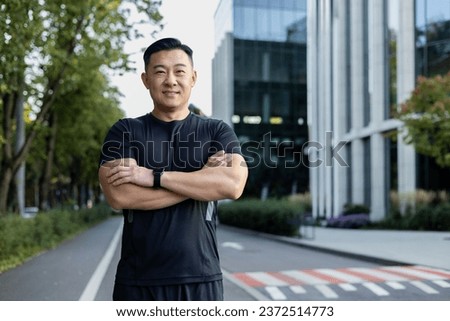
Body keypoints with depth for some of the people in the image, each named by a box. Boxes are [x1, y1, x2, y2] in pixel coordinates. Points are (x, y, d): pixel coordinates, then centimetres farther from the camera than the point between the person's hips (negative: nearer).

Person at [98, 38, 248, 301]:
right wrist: (202, 178, -11)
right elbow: (118, 196, -13)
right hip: (137, 281, 0)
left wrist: (153, 176, -16)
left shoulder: (218, 132, 5)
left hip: (201, 279, 1)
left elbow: (233, 185, -14)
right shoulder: (124, 132, 4)